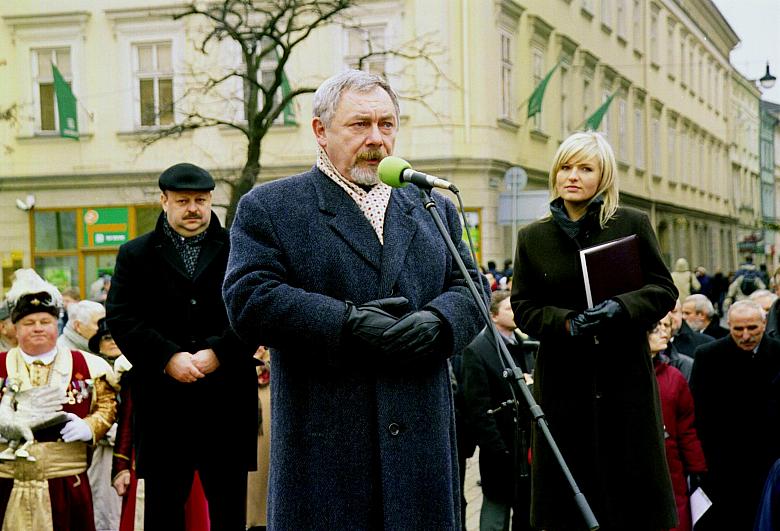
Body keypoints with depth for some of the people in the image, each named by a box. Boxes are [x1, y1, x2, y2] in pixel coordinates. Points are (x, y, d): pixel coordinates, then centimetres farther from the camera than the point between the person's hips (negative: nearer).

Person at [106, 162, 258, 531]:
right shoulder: (135, 255, 10)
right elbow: (121, 319, 0)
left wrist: (218, 352, -14)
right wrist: (169, 357, -12)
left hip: (228, 400, 0)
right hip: (163, 401, 0)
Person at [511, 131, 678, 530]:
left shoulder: (633, 225, 4)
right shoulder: (533, 237, 8)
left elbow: (663, 290, 3)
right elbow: (523, 306, 5)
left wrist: (621, 307, -16)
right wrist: (566, 322, -14)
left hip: (624, 372, -1)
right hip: (562, 376, 1)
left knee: (633, 482, 2)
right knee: (567, 495, 1)